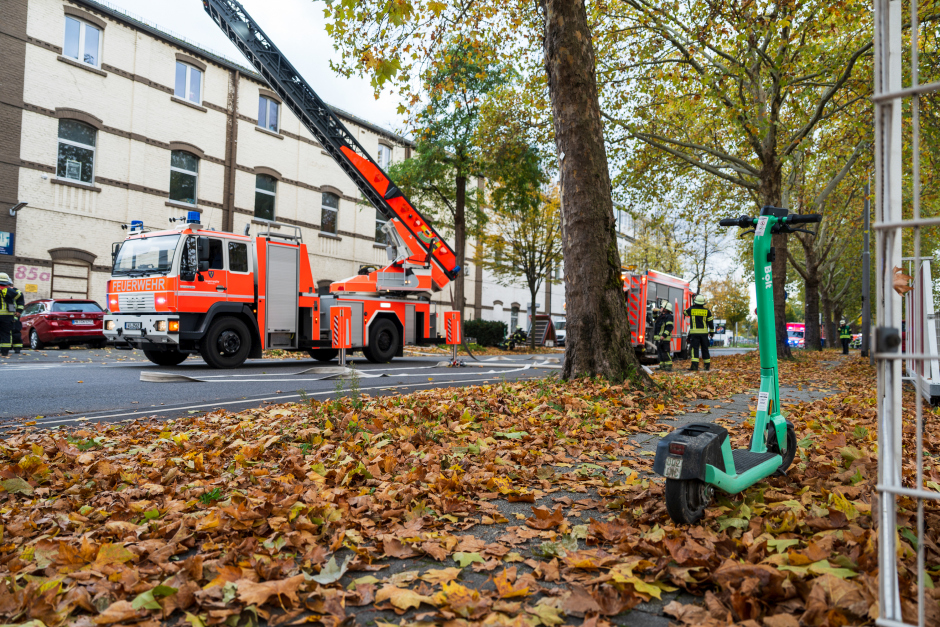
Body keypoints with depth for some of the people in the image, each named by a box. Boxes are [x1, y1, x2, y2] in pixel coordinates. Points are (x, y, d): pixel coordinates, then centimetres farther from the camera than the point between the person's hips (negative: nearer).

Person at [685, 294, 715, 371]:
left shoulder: (691, 309, -2)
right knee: (705, 349, 10)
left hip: (694, 332, -2)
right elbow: (710, 322, 4)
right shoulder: (706, 311, 1)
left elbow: (685, 312, 20)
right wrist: (712, 331, 14)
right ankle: (707, 366, 17)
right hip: (704, 332, 2)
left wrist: (693, 306, 28)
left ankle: (694, 365, -19)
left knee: (695, 348, -6)